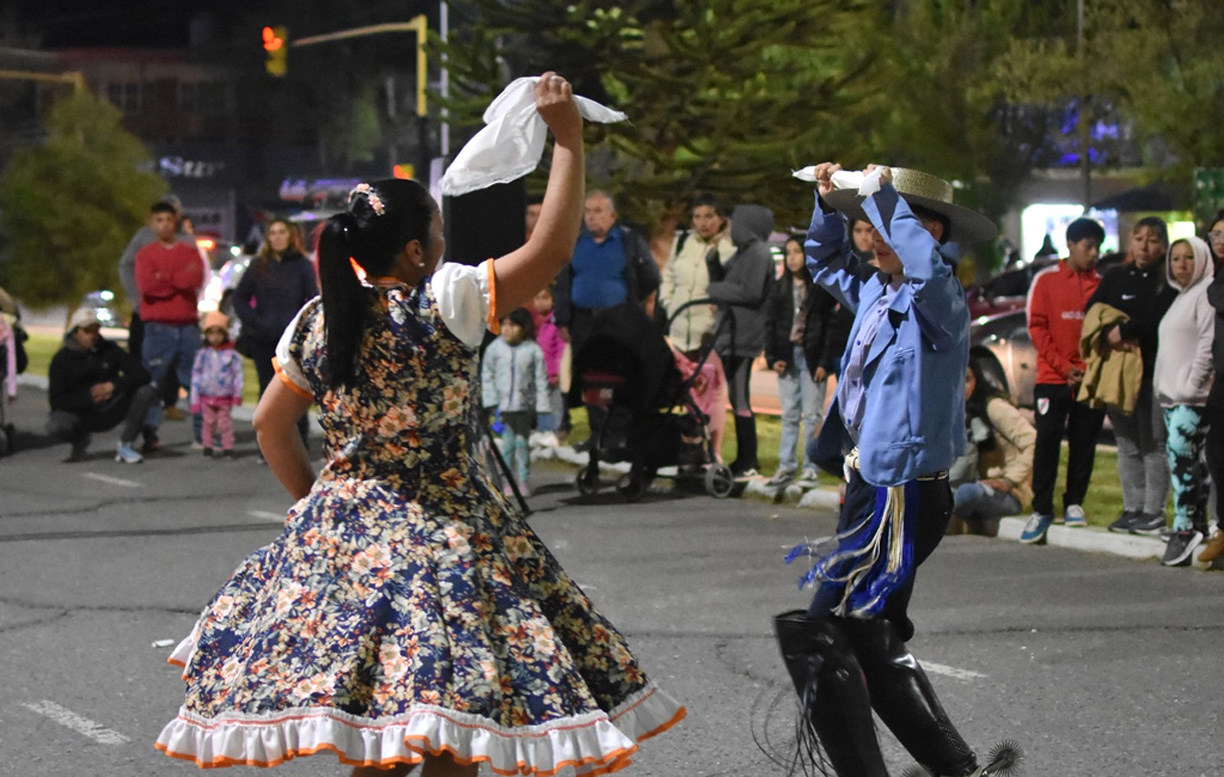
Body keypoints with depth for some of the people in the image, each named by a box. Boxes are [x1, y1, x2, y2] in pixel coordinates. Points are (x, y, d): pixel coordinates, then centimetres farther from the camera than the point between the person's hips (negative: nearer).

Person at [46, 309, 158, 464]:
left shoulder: (110, 350, -1)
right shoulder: (62, 359, -5)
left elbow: (142, 375, -10)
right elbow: (56, 401, -12)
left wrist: (113, 386, -24)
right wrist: (89, 397, -22)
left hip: (110, 412, 2)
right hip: (80, 414, -2)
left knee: (146, 392, -21)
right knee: (55, 426, -35)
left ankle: (124, 444, -4)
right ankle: (80, 442, 3)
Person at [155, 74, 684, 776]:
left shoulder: (316, 323, 3)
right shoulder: (443, 304, -14)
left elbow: (272, 426, 11)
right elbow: (551, 249, -13)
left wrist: (314, 501, 22)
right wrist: (568, 138, -7)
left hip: (343, 527, 6)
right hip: (440, 530, -6)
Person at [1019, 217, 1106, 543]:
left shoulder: (1101, 284, 8)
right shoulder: (1046, 280, 2)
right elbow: (1036, 327, -1)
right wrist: (1063, 366, -10)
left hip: (1091, 378, 2)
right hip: (1052, 379, -2)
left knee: (1084, 442, 3)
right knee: (1047, 441, -4)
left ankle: (1074, 503, 14)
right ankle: (1042, 510, 1)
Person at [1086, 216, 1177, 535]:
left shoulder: (1168, 283, 0)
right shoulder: (1116, 277, 15)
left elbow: (1162, 323, -13)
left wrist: (1125, 332, -13)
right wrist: (1111, 337, -10)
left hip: (1154, 371, -5)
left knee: (1153, 444, -4)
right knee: (1127, 446, 8)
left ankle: (1153, 512, -1)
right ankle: (1132, 509, 13)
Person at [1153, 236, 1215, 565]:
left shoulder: (1208, 292, -8)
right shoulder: (1181, 297, 23)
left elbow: (1210, 341, -16)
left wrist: (1194, 382, -19)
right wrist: (1161, 386, 18)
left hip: (1194, 395, -10)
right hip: (1171, 393, 10)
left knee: (1181, 452, -17)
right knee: (1190, 461, 9)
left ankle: (1184, 528, -19)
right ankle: (1198, 524, 12)